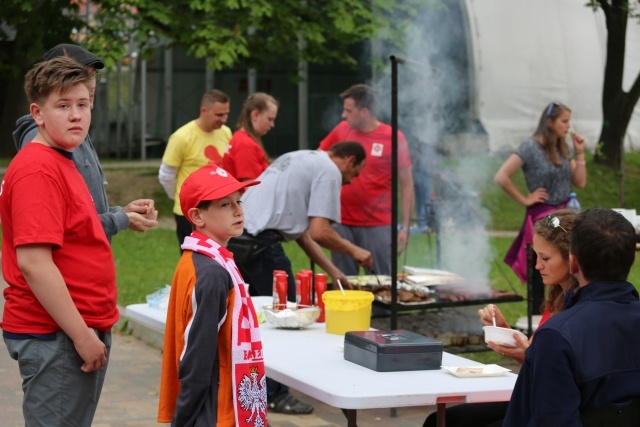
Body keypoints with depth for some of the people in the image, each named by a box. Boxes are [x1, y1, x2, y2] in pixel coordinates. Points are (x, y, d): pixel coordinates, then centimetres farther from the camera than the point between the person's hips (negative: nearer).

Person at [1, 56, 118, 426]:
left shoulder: (61, 163, 13)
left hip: (80, 330, 10)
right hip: (56, 336, -10)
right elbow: (33, 262, -24)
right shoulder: (38, 170, -17)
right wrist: (82, 335, -21)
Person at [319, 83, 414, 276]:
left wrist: (405, 227, -6)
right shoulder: (342, 130, 4)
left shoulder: (394, 138, -7)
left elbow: (406, 184, -3)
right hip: (342, 224, 4)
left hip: (378, 227, -4)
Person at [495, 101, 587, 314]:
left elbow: (580, 182, 9)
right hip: (542, 217, -6)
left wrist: (579, 154, 1)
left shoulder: (562, 149, 10)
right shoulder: (531, 147, -11)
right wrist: (524, 200, -12)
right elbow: (501, 177, -19)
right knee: (542, 278, 0)